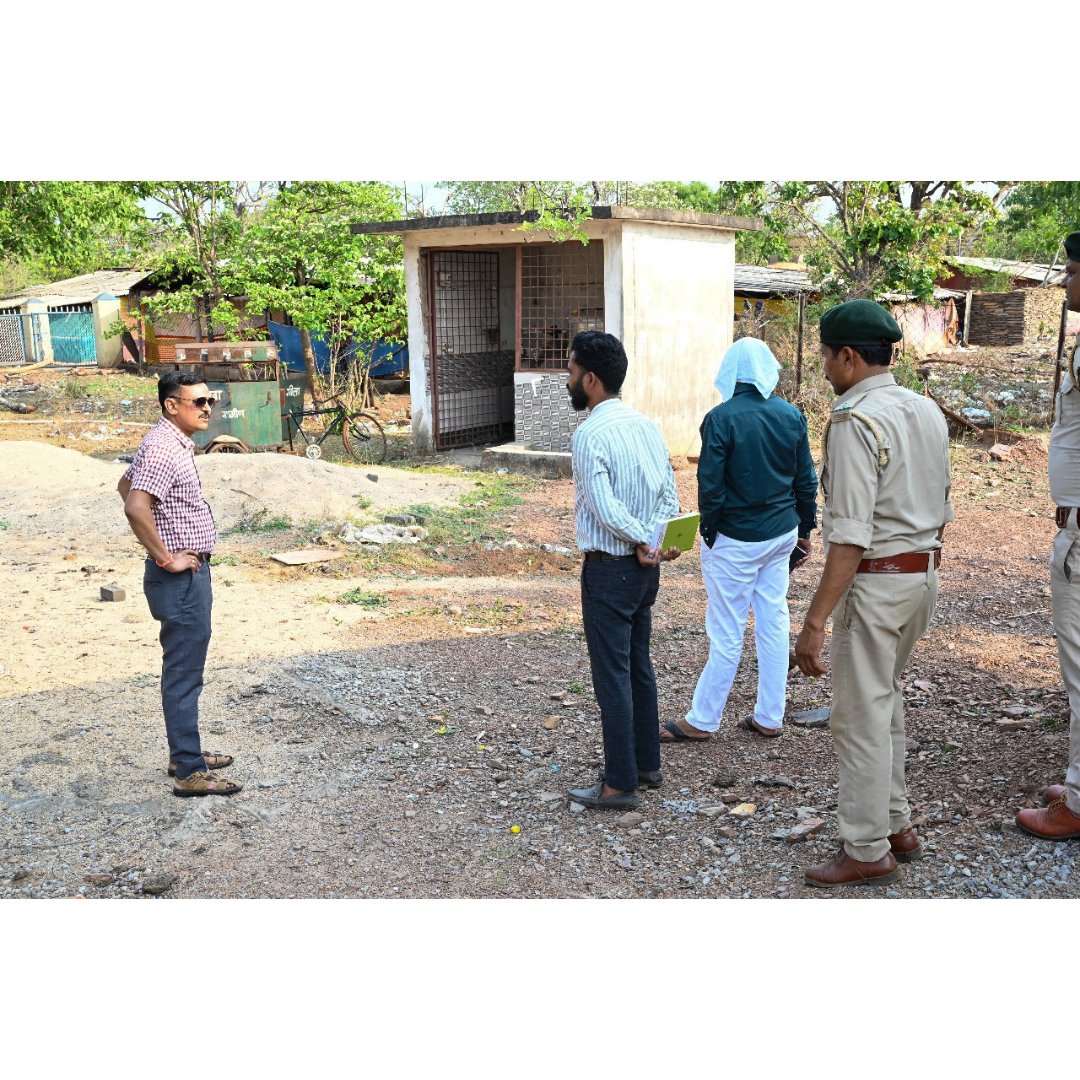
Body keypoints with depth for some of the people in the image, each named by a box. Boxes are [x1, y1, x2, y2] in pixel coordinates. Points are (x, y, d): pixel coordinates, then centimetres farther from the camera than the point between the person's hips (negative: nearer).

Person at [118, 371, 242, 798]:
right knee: (184, 675, -5)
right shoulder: (163, 448, -20)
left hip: (190, 574, 11)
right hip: (181, 579, -11)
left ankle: (185, 753, 30)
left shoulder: (176, 443, 12)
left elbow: (125, 485, 25)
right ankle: (190, 772, 2)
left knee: (185, 670, 18)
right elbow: (135, 506, -32)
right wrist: (166, 557, -23)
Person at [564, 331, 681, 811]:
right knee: (639, 665, 18)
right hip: (645, 569, 8)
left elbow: (605, 509, -25)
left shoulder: (589, 435, -19)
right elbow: (669, 496, 6)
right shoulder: (647, 425, 6)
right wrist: (654, 540, -5)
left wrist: (642, 541, -12)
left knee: (612, 676, 0)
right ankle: (647, 763, 30)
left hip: (609, 569, -8)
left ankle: (620, 784, 9)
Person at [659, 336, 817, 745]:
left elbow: (710, 484, -15)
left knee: (726, 633, 2)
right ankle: (769, 717, 22)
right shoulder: (791, 415, 1)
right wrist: (805, 529, 17)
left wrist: (709, 531, -1)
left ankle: (702, 720, 15)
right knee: (774, 623, 13)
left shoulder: (722, 417, -16)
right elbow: (806, 480, 7)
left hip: (736, 540, -6)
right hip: (781, 535, 6)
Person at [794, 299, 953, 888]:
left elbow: (850, 536, -24)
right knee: (885, 702, 21)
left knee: (860, 717, 1)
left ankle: (867, 851, 12)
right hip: (923, 574, 9)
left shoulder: (854, 421, -18)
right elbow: (940, 509, 15)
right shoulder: (927, 411, 9)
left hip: (875, 580, -9)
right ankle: (896, 825, 31)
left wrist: (814, 621, -22)